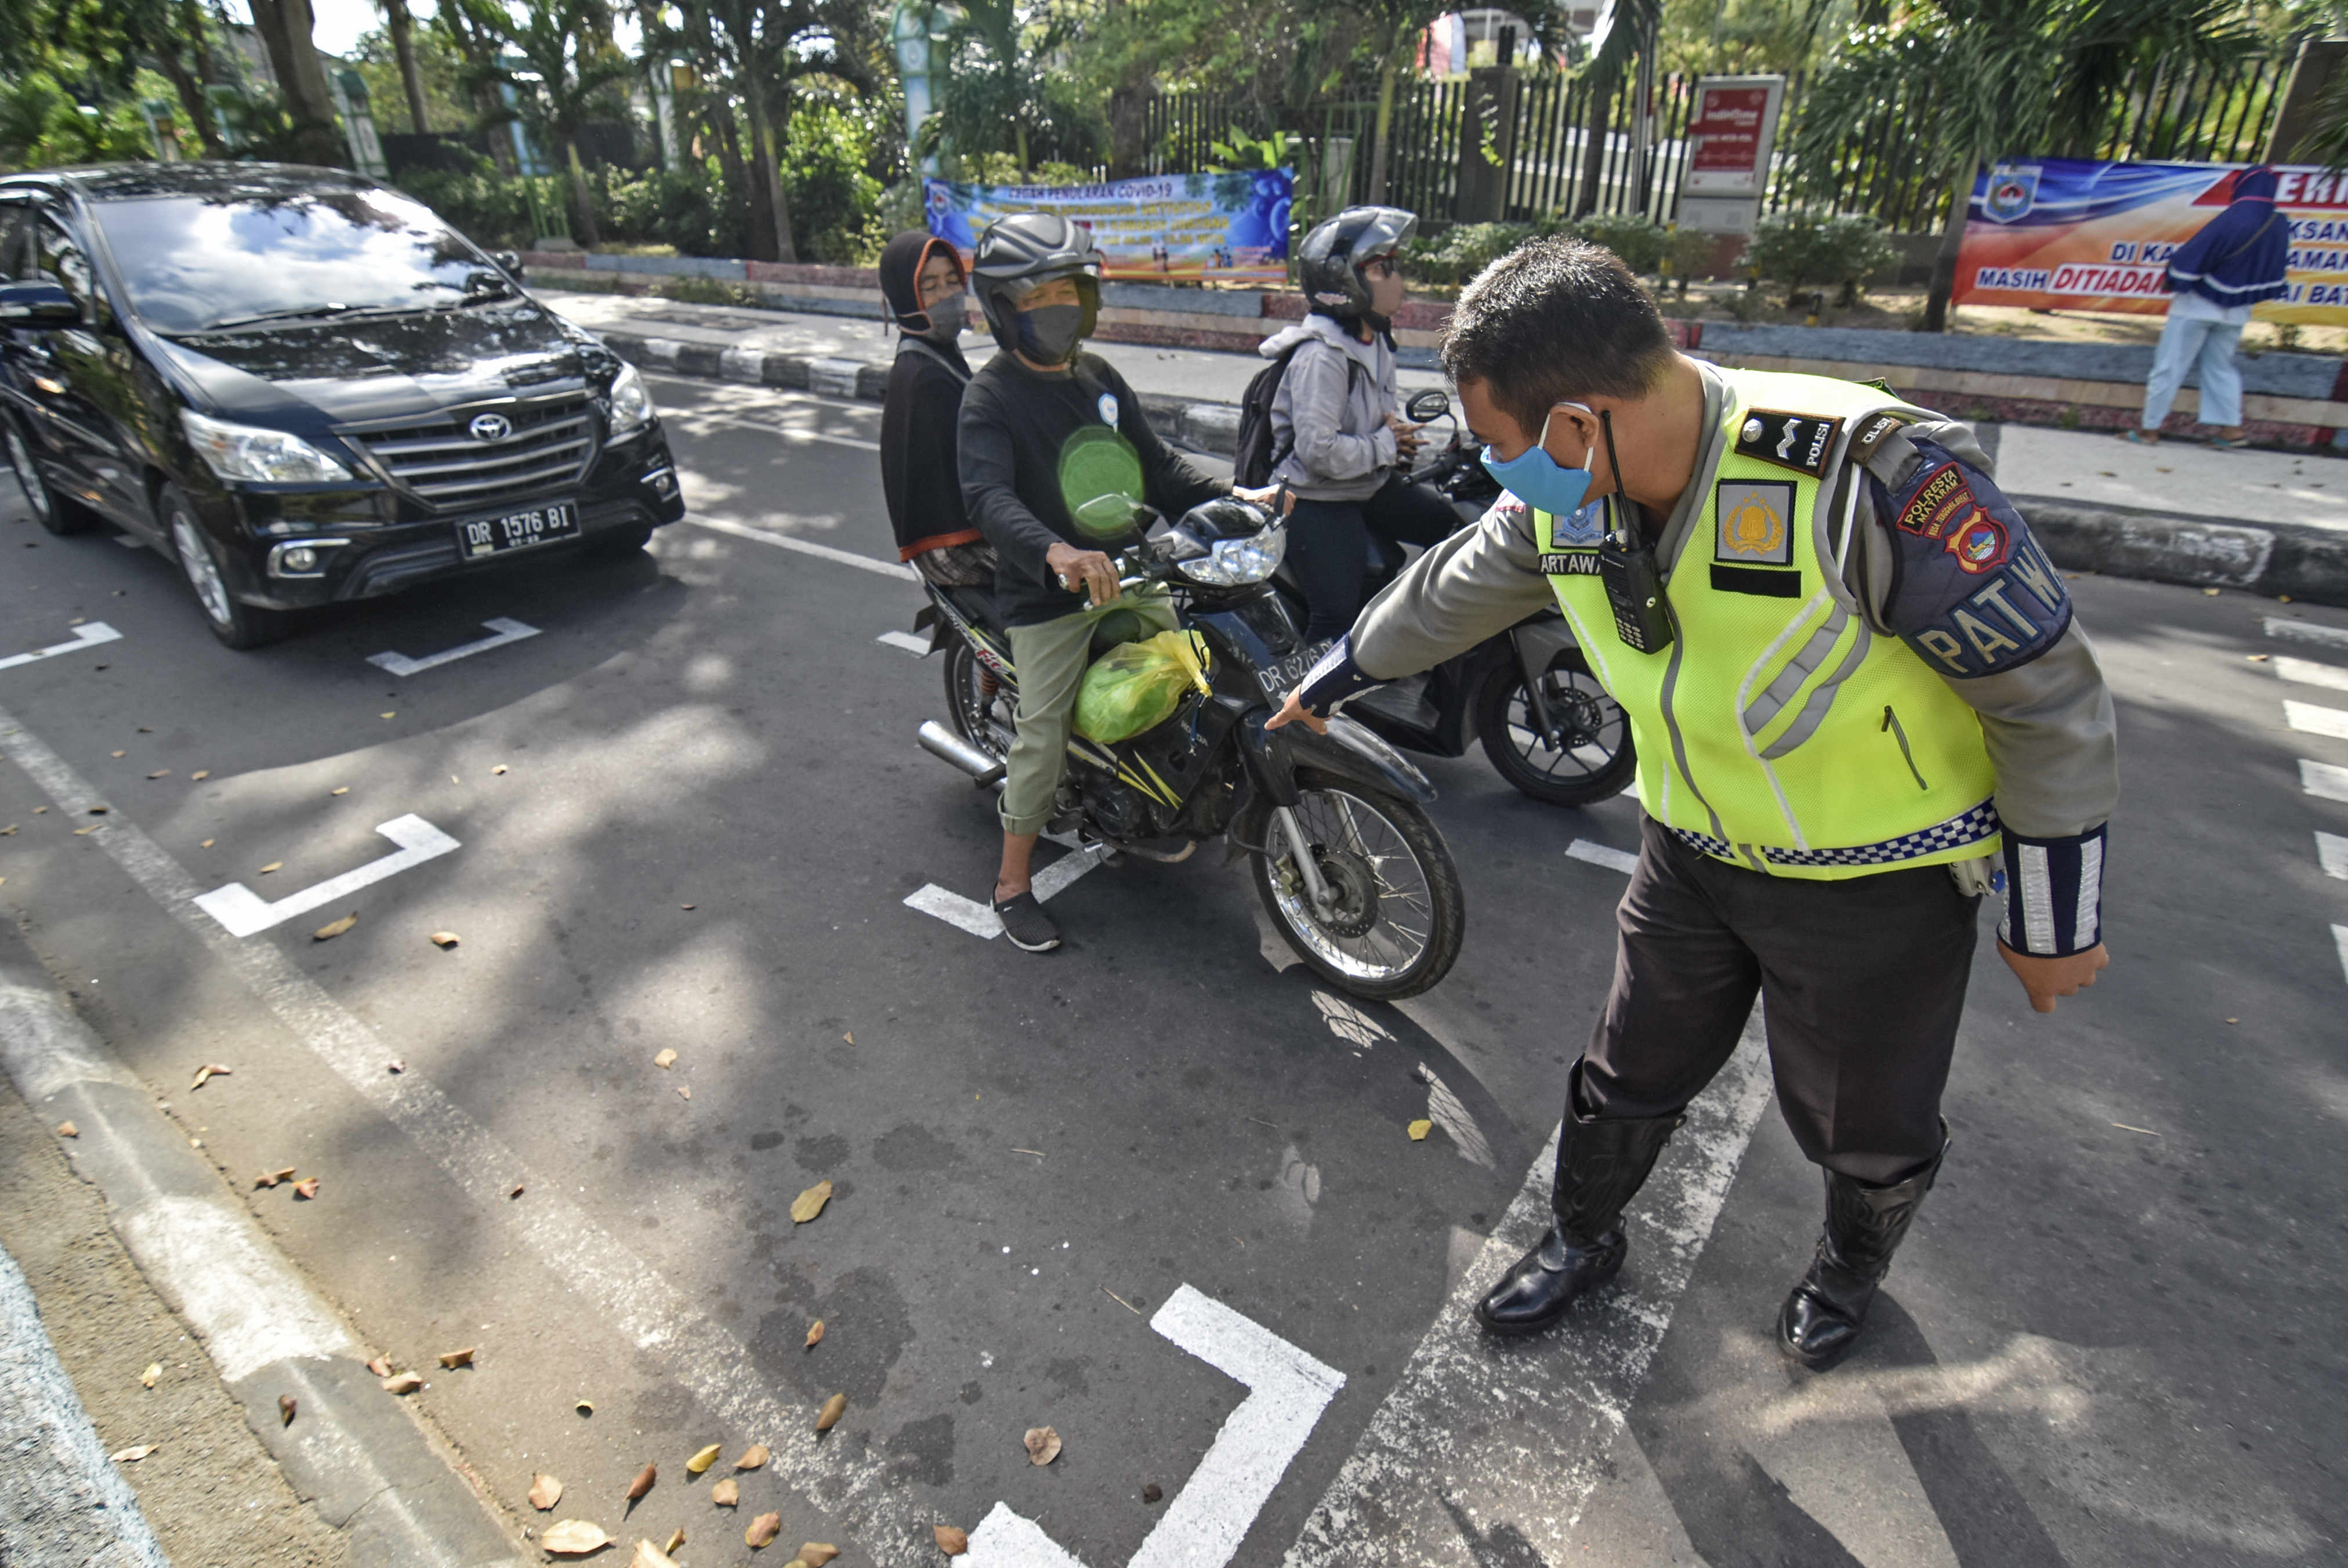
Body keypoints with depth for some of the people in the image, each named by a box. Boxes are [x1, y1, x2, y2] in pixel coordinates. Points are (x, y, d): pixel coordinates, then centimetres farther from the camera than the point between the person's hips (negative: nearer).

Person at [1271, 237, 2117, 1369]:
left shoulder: (1874, 475, -32)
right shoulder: (1561, 503, -14)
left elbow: (2051, 701, -21)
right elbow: (1444, 597, 6)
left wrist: (2055, 924, -10)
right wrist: (1326, 683, 20)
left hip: (1879, 882, -4)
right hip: (1693, 853, 4)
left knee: (1865, 1125, 19)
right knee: (1631, 1073, 18)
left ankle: (1856, 1257, 54)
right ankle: (1582, 1235, 47)